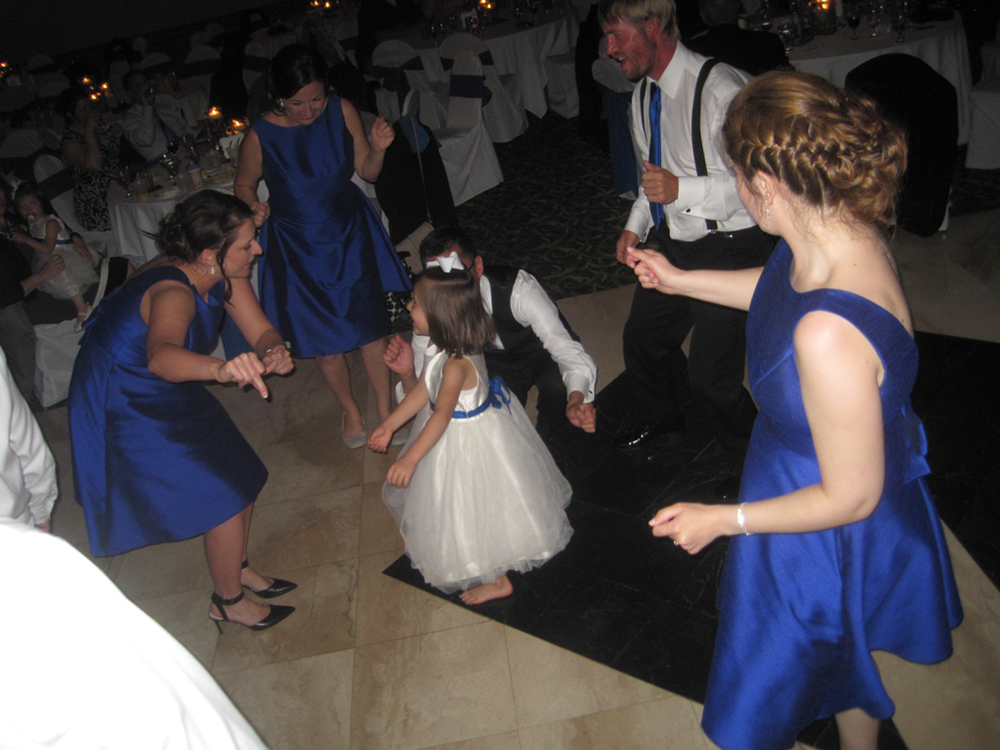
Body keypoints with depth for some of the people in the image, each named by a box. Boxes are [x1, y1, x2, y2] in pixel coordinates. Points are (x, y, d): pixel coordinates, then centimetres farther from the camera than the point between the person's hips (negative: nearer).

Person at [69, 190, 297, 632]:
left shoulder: (224, 272, -12)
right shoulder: (172, 293, -36)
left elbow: (261, 331, -10)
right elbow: (161, 355, -57)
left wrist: (272, 353, -33)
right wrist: (222, 369, -76)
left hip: (164, 394, 8)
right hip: (125, 408, -8)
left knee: (243, 477, 13)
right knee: (226, 499, -4)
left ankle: (237, 568, 38)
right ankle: (228, 603, 21)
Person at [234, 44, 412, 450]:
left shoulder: (341, 111, -13)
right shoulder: (260, 136, -18)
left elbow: (368, 172, -4)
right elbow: (244, 183, 0)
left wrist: (377, 148, -22)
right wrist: (254, 206, -18)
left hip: (351, 236, 2)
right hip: (298, 247, -1)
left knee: (370, 326, 7)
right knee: (323, 339, 10)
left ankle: (385, 408, 29)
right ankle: (350, 411, 36)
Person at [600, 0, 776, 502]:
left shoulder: (719, 89, -23)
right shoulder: (643, 96, 5)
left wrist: (683, 190, -33)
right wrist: (635, 226, 8)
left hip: (727, 249, -8)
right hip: (671, 242, 9)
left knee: (710, 373, -6)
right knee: (642, 338, 22)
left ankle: (751, 463, 24)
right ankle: (660, 417, 54)